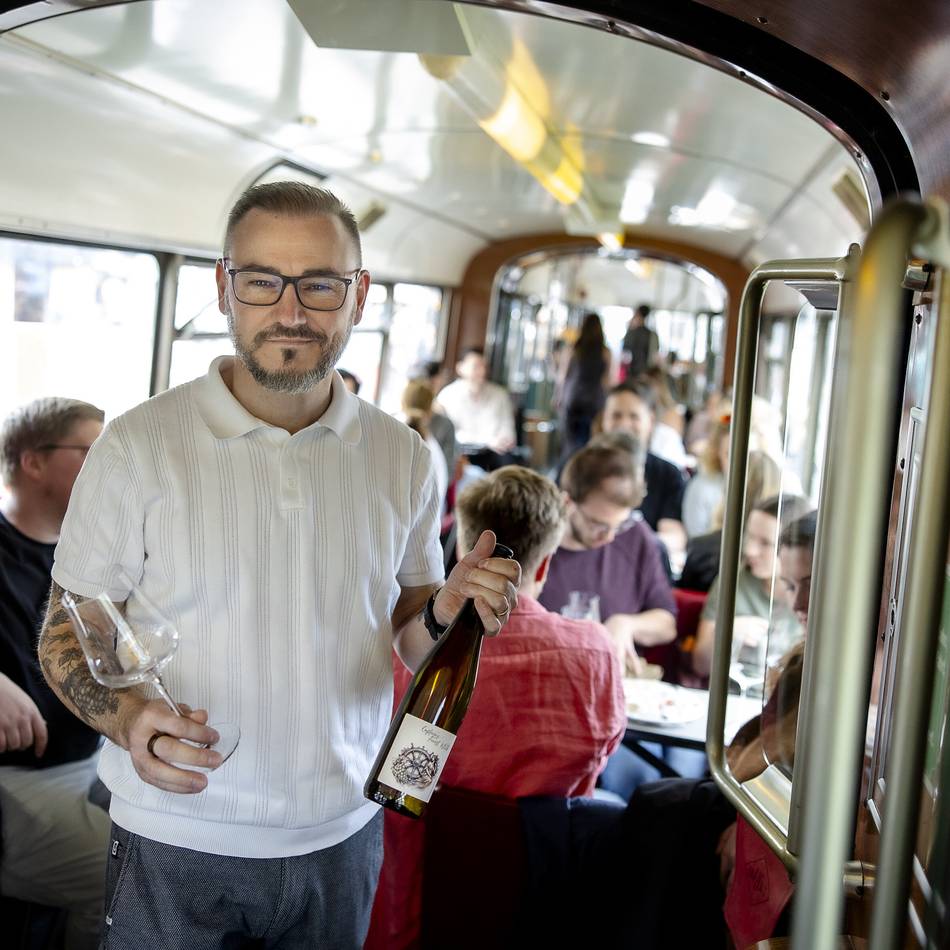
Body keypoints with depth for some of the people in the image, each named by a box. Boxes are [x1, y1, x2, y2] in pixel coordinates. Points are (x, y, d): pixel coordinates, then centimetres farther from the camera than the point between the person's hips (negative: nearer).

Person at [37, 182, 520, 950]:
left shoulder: (403, 457, -1)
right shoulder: (139, 446, -12)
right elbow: (68, 634, -6)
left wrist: (443, 613, -14)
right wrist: (127, 716, -25)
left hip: (343, 837, 3)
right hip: (177, 845, -2)